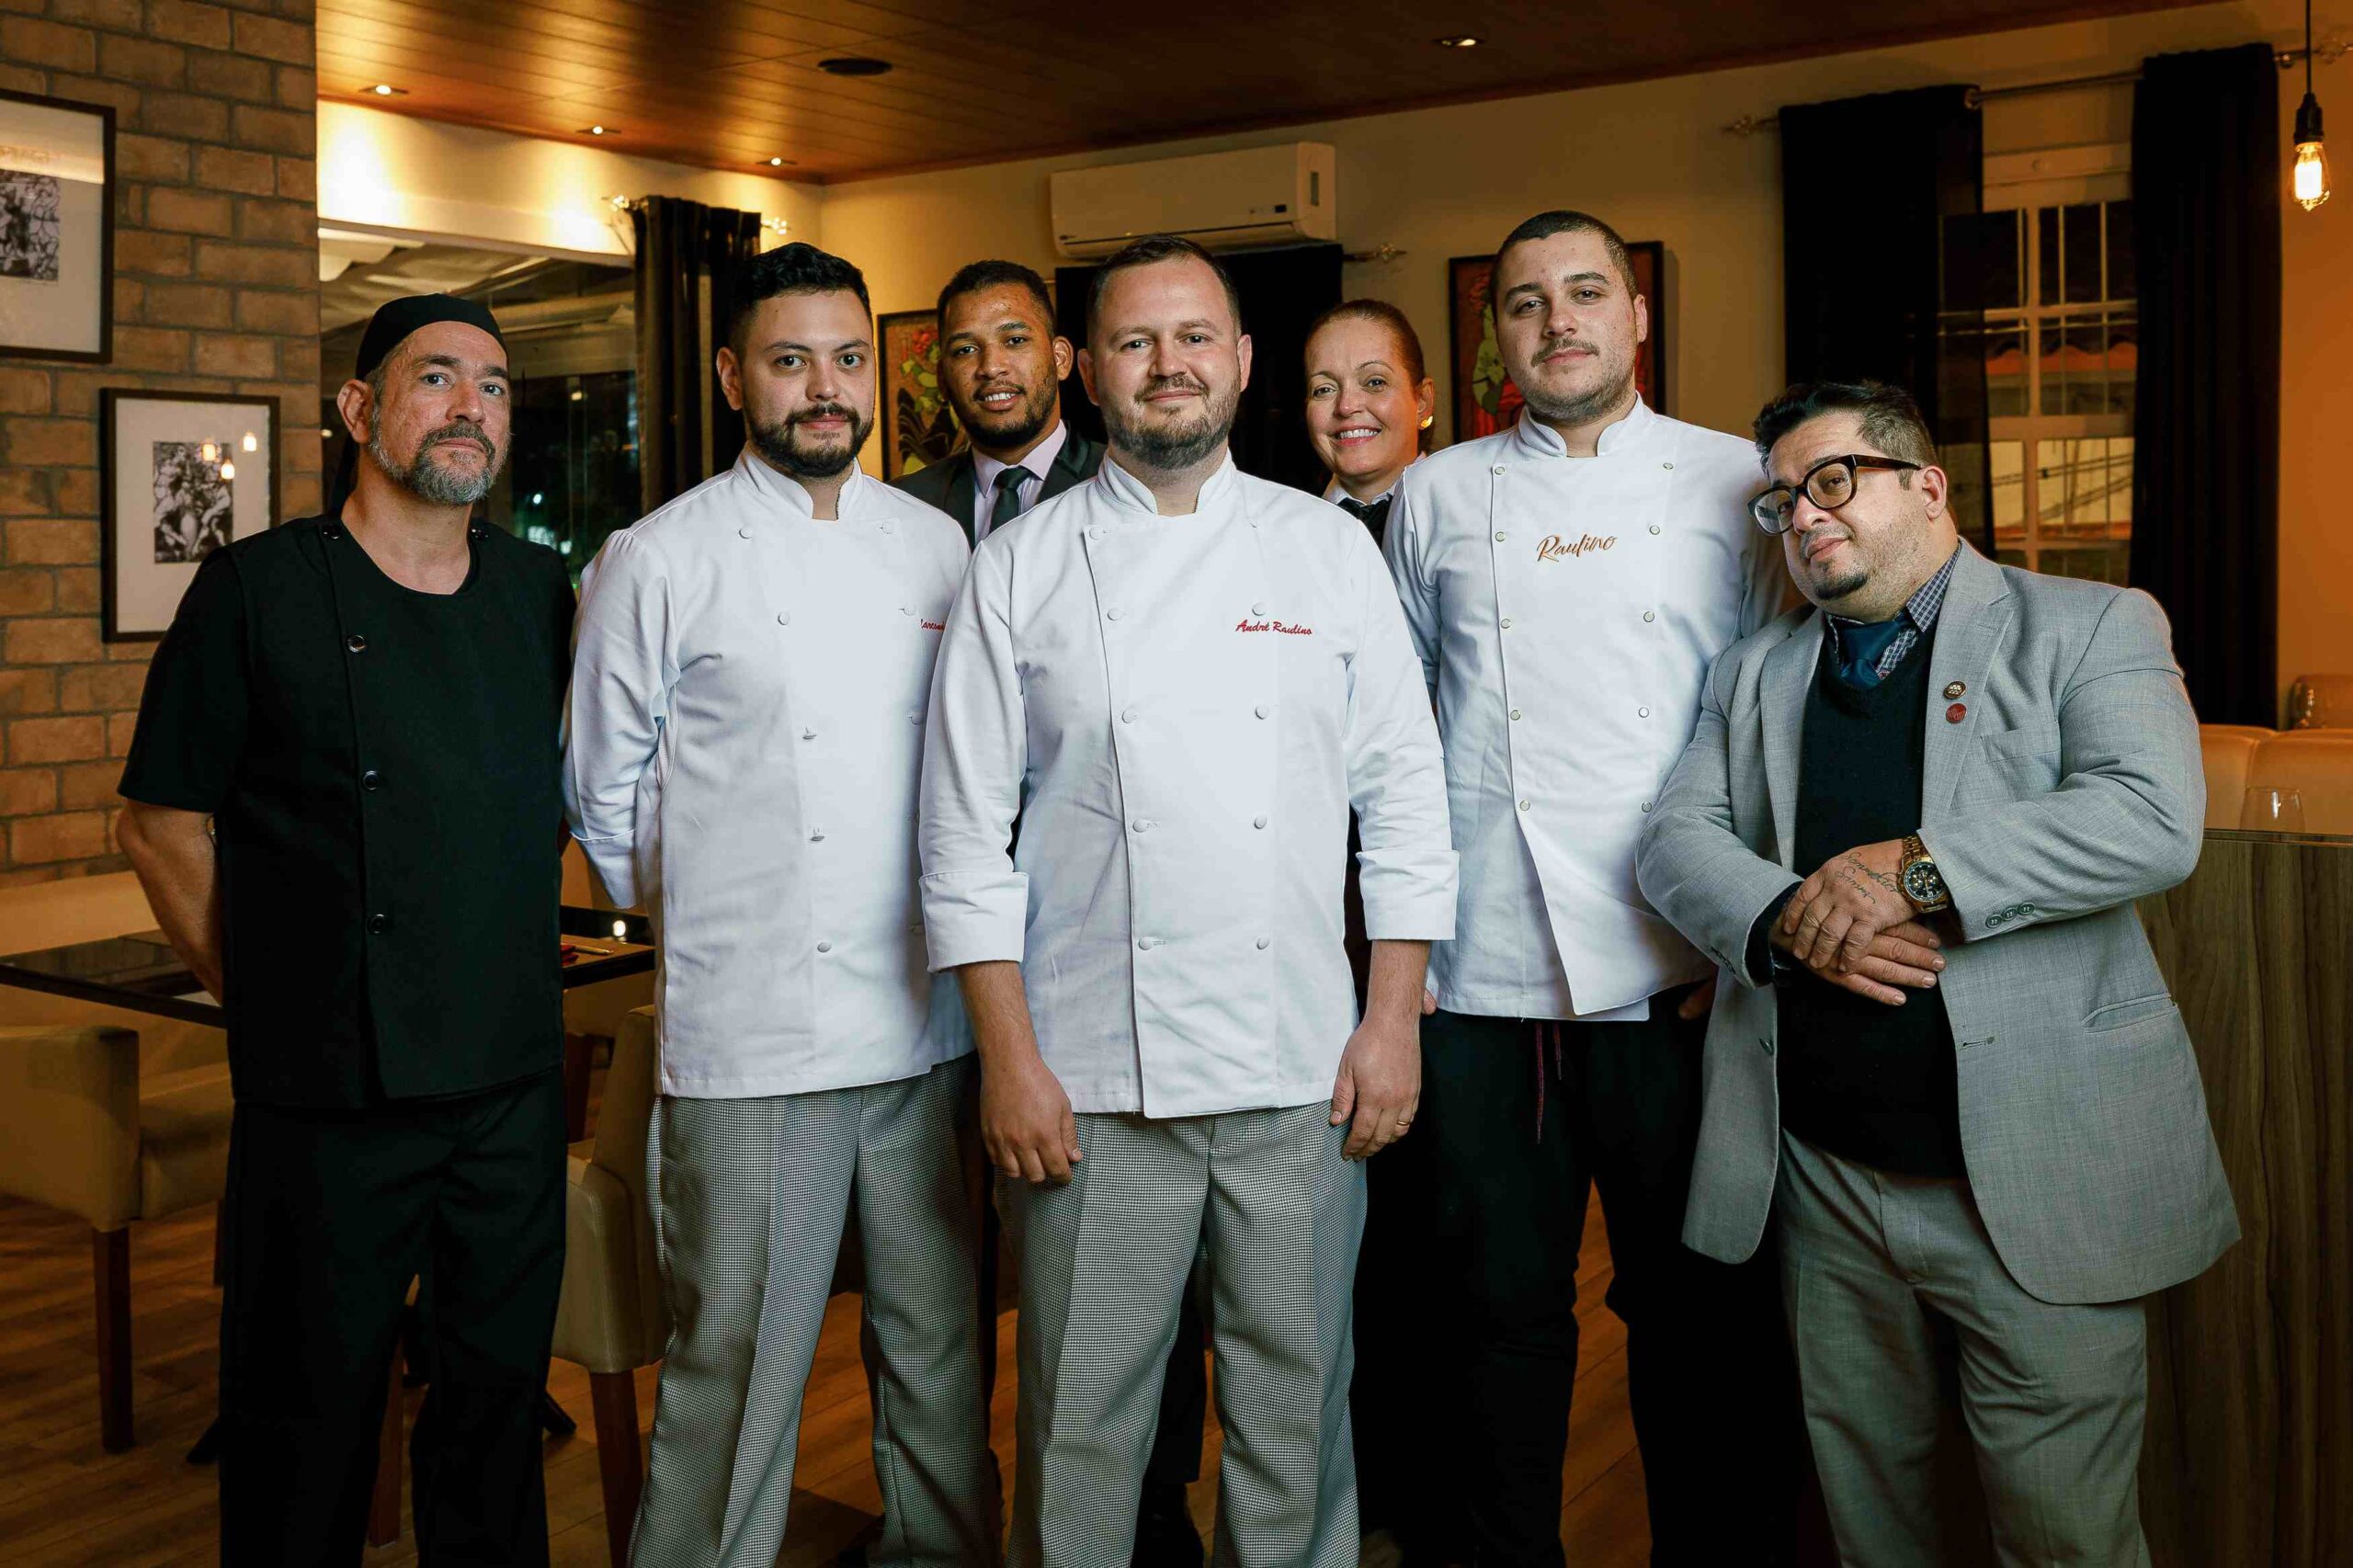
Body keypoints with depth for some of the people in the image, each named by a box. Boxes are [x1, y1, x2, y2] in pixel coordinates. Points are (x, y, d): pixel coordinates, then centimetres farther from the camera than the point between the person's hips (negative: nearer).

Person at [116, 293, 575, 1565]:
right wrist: (258, 994, 0)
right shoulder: (259, 589, -6)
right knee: (310, 1421, 9)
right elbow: (161, 821, -2)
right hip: (329, 1092, -4)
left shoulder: (540, 591, 7)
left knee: (503, 1391, 16)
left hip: (515, 1082, 4)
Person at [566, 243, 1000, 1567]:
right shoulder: (657, 563, -1)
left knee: (942, 1344, 14)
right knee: (735, 1368, 3)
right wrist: (706, 925, 7)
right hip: (749, 1039, -3)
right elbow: (605, 790, 5)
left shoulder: (935, 547, 10)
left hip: (927, 1023, 4)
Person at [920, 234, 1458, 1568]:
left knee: (1297, 1406, 10)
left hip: (1304, 1069, 1)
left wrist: (1395, 1020, 1)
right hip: (1092, 1077, -1)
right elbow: (971, 830, 1)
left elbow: (1404, 792, 7)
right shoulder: (1022, 569, 4)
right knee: (1084, 1419, 7)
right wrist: (1009, 1057, -5)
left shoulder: (1331, 548, 7)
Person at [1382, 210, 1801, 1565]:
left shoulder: (1733, 480, 7)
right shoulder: (1437, 496, 11)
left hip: (1675, 970, -1)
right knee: (1504, 1307, 10)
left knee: (1699, 1305, 7)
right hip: (1483, 978, 1)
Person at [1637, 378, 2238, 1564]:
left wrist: (1916, 870, -20)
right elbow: (1677, 839, 5)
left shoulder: (2092, 627, 2)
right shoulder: (1753, 673, 15)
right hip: (1820, 1178, 4)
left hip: (2032, 1184, -4)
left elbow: (2152, 821, -14)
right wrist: (1787, 918, -15)